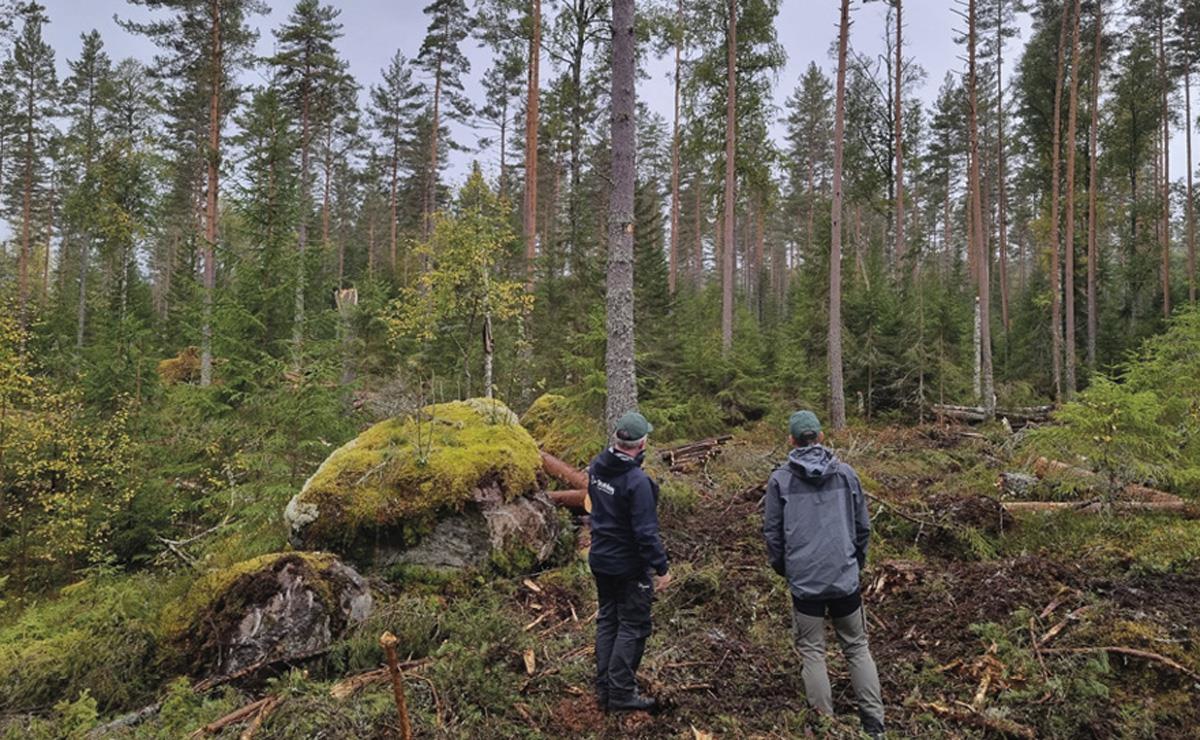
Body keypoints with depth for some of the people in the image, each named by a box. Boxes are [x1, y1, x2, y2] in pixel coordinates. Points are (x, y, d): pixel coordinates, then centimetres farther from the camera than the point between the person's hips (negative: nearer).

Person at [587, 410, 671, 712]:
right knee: (632, 627, 6)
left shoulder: (597, 467, -3)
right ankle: (621, 693, 13)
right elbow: (646, 532, -25)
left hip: (600, 560, 8)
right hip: (629, 566, -7)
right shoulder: (637, 481, -27)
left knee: (607, 621, 19)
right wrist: (661, 568, -15)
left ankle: (603, 688, 27)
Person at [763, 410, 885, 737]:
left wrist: (783, 569, 16)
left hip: (804, 581, -2)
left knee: (813, 651, 11)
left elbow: (772, 532, 0)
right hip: (845, 578, 2)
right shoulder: (846, 474, 0)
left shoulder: (780, 479, -5)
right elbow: (863, 526, 7)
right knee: (857, 647, 15)